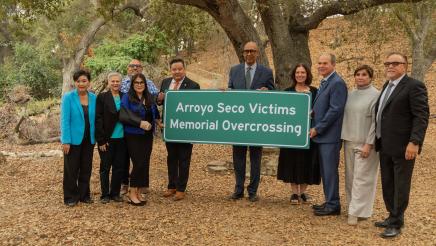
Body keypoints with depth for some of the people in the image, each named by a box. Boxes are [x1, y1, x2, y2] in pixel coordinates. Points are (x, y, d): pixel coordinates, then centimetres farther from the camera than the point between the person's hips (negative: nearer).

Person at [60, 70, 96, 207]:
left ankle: (84, 195, 27)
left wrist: (96, 137, 1)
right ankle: (70, 198, 19)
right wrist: (66, 141, -15)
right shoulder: (68, 97, -9)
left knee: (86, 169, 12)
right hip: (74, 140, -4)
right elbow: (64, 120, -11)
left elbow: (95, 119, 6)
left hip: (89, 140, 4)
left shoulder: (93, 98, 2)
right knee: (71, 169, 6)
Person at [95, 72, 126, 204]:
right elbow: (98, 119, -7)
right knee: (105, 167, 6)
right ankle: (105, 194, 16)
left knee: (119, 167, 9)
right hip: (107, 139, -3)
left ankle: (115, 193, 21)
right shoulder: (102, 97, -4)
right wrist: (101, 140, -11)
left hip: (121, 138, 4)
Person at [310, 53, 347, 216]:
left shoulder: (337, 83, -14)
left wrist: (318, 129, -15)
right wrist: (315, 128, 8)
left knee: (330, 171, -2)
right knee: (325, 171, 15)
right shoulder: (324, 82, 16)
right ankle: (329, 202, 25)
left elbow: (335, 110, -19)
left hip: (330, 136, -9)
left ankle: (333, 205, 7)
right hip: (321, 135, 9)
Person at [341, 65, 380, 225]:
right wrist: (344, 139, 9)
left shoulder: (375, 95, -8)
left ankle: (357, 212, 0)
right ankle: (354, 205, 21)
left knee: (361, 177, -4)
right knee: (350, 176, 10)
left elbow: (376, 122, -11)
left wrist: (369, 144, -15)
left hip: (365, 143, -6)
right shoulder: (350, 95, 11)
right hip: (349, 141, 6)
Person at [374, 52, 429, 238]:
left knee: (400, 186, 3)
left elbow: (421, 116, -16)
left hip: (403, 146, -8)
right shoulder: (387, 85, 14)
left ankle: (396, 224, 13)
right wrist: (378, 139, 13)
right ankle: (392, 216, 30)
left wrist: (414, 142, -23)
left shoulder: (414, 86, -11)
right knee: (387, 184, 16)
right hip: (385, 146, 8)